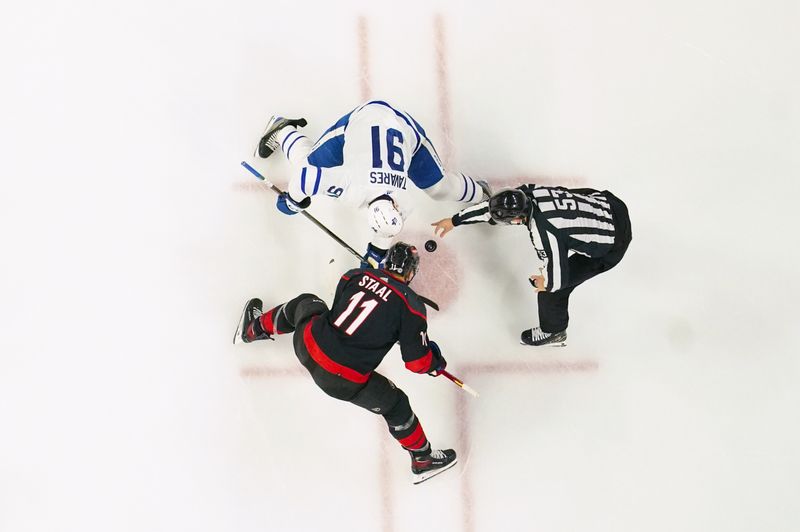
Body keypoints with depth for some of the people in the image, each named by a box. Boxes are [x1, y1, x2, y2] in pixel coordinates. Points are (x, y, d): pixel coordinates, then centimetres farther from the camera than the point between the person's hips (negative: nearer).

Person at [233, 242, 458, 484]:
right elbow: (417, 362, -8)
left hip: (307, 343, 5)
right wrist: (436, 364, 14)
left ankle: (254, 329, 53)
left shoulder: (355, 274, 3)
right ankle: (423, 460, 30)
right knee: (395, 404, 18)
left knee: (305, 303, 34)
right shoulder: (411, 305, -9)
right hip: (342, 382, -4)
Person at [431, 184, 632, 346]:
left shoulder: (545, 235, -33)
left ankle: (553, 332, 29)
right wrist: (455, 220, 8)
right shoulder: (528, 193, -13)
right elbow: (491, 206, 2)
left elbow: (557, 280, -26)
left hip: (612, 243, -8)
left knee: (552, 286, 2)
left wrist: (546, 283, -3)